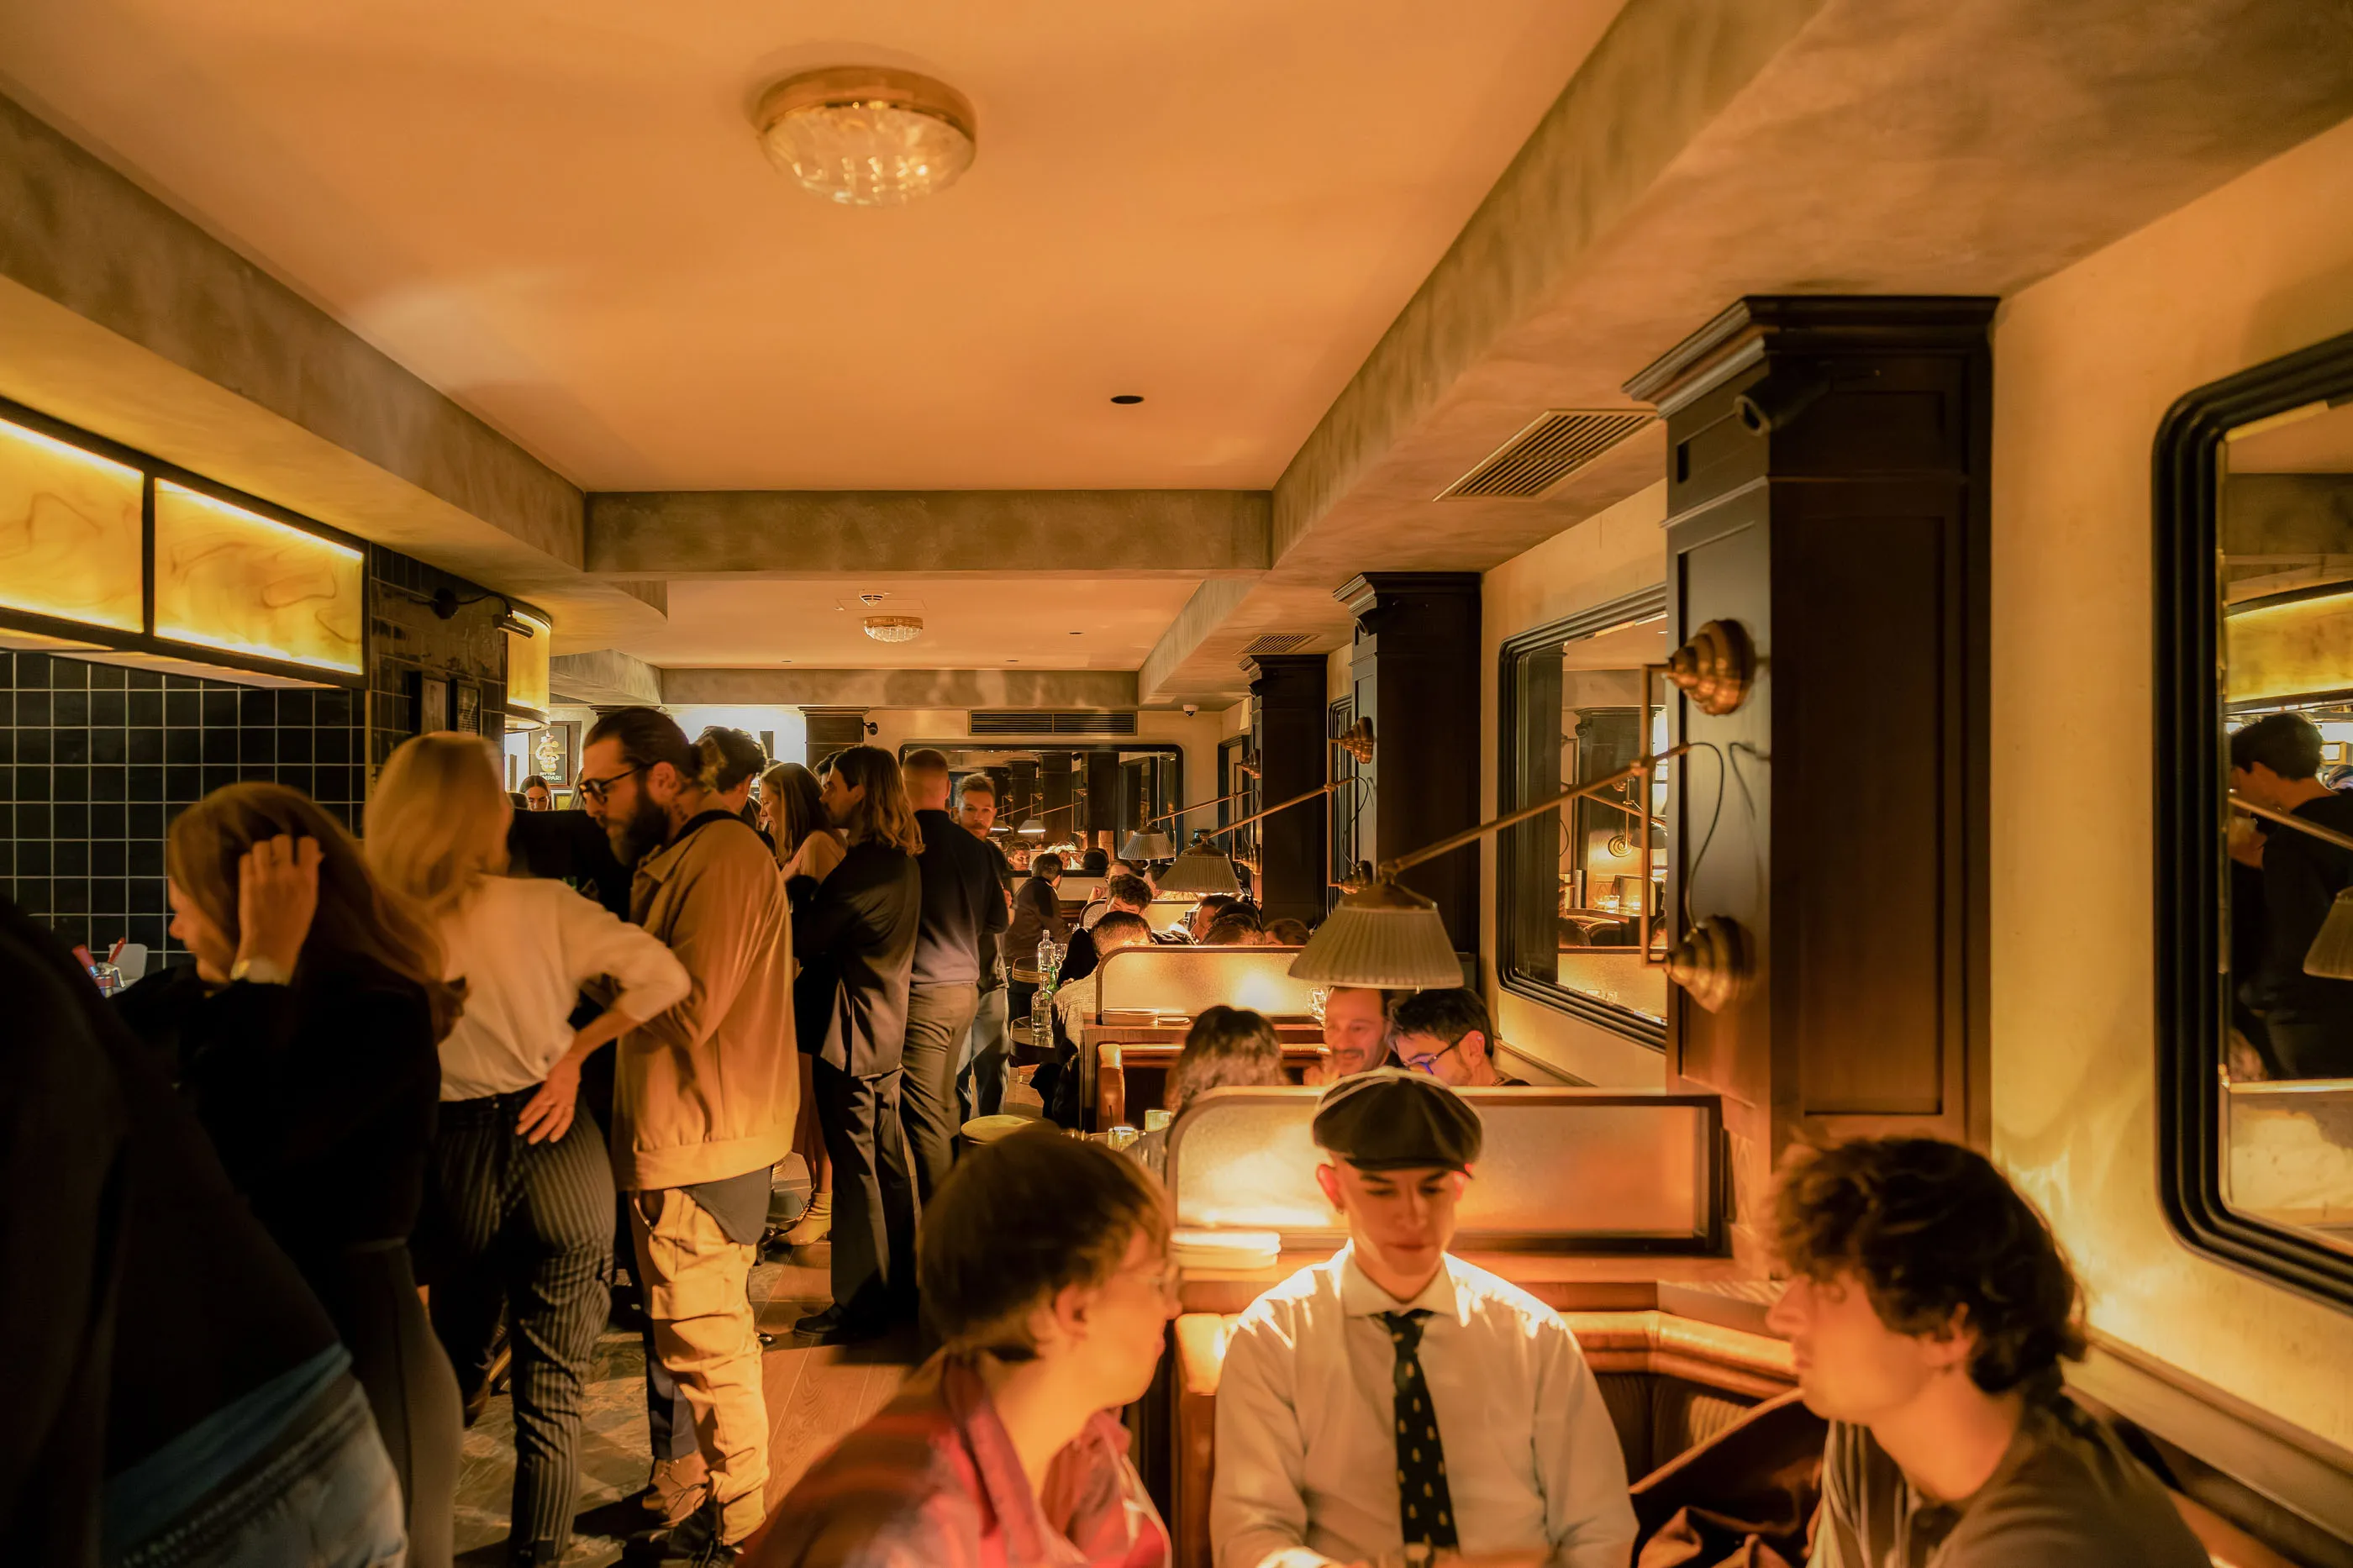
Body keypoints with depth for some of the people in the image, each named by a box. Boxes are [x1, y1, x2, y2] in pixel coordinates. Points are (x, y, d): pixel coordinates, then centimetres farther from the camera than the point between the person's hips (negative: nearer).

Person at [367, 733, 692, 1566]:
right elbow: (665, 976, -12)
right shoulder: (543, 908, -12)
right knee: (553, 1389, 12)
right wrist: (574, 1050, -5)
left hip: (453, 1159, 2)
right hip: (558, 1148, -1)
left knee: (449, 1366, 25)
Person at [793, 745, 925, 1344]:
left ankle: (860, 1305, 9)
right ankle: (898, 1286, 29)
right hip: (887, 1030, 10)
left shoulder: (863, 866, -20)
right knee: (888, 1162, 17)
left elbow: (803, 940, -18)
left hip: (851, 1036, -9)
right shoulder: (903, 860, 10)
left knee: (855, 1169, -1)